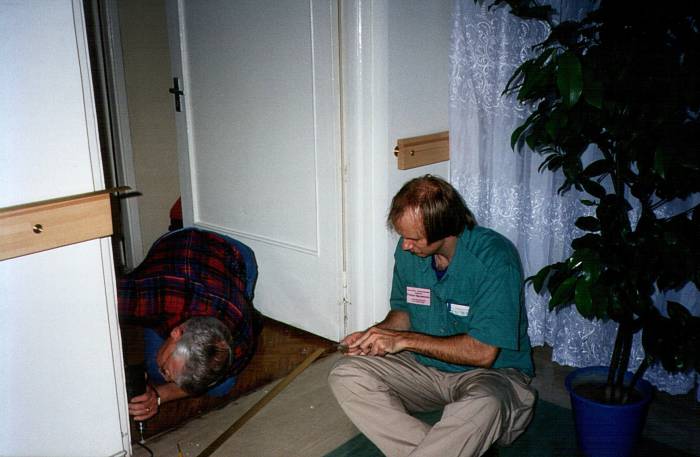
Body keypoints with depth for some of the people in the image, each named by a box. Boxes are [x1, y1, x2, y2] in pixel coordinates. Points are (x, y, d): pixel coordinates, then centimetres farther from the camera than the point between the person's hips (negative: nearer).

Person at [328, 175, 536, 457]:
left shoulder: (494, 258, -22)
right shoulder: (408, 250, -4)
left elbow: (483, 353, -24)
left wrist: (404, 339, -21)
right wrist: (376, 335, -9)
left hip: (491, 372, -5)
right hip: (424, 368, 6)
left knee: (483, 406, -41)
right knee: (345, 375, -16)